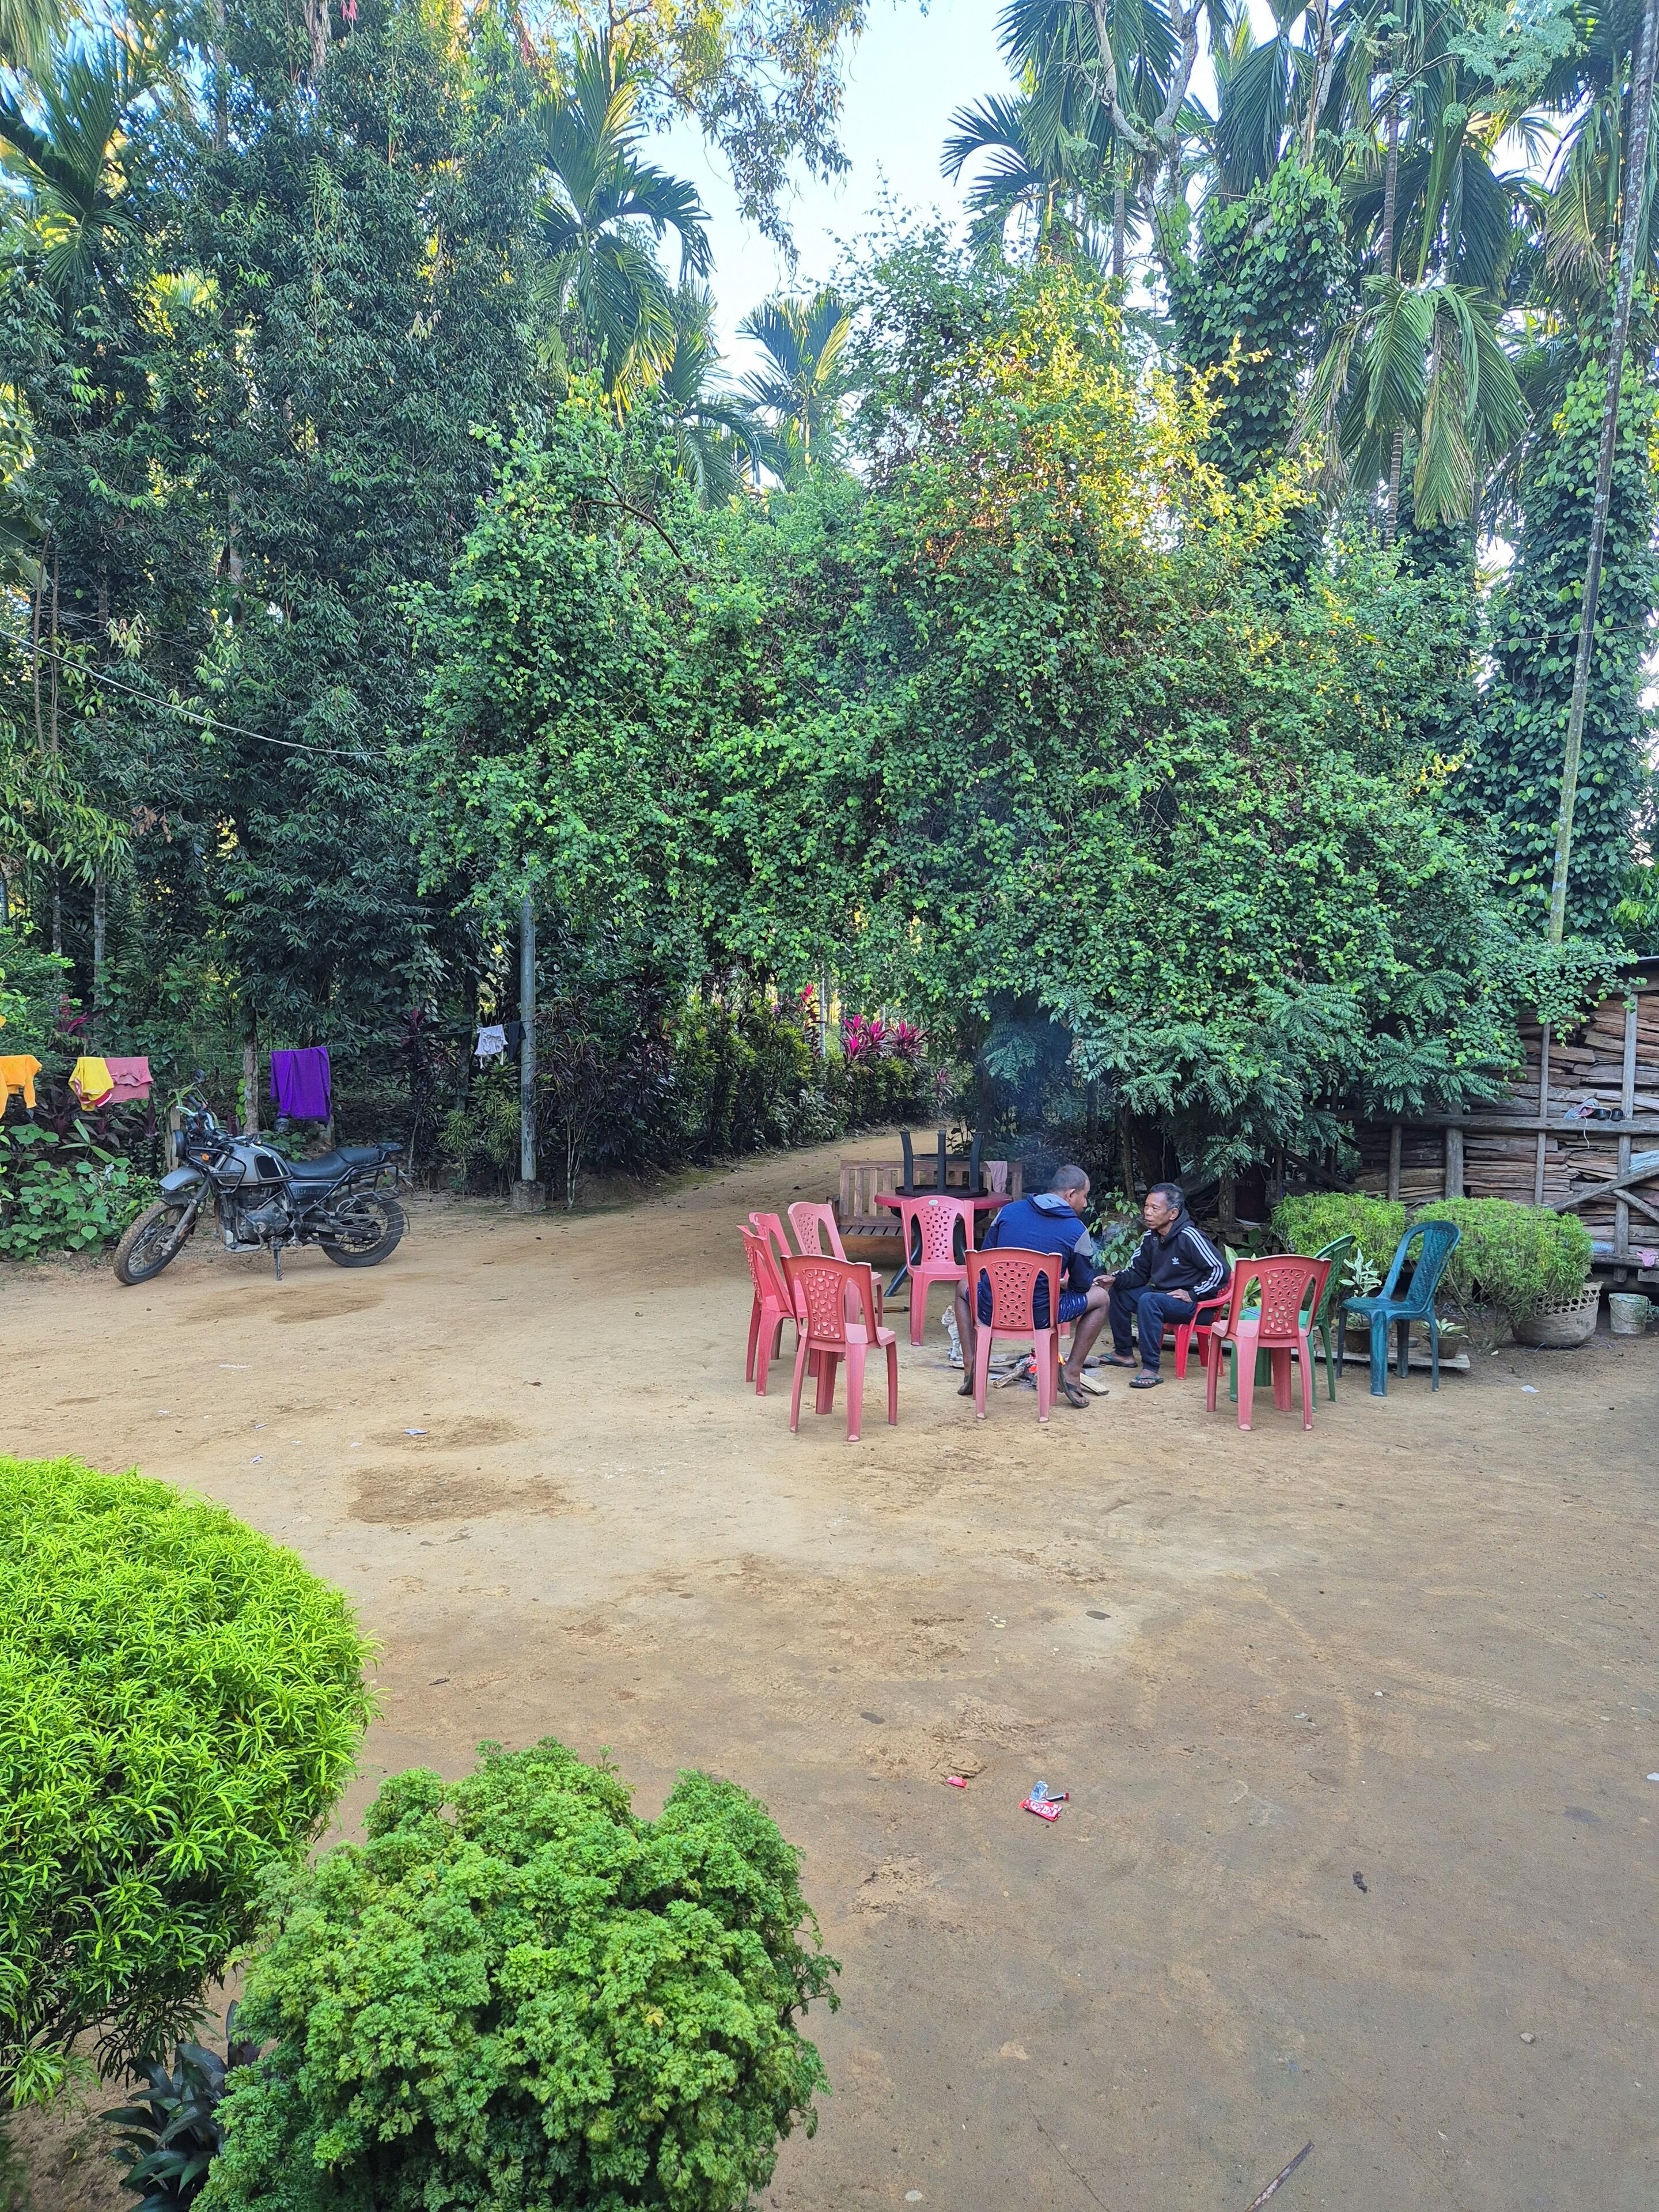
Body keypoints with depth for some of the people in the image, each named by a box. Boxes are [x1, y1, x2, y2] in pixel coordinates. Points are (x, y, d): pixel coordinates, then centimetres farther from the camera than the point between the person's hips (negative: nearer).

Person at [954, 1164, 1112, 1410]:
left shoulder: (1009, 1210, 4)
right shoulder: (1077, 1231, -5)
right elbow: (1082, 1285, 6)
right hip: (1040, 1317, -2)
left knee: (964, 1288, 38)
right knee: (1100, 1297, 21)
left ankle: (971, 1367, 24)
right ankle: (1072, 1372, 14)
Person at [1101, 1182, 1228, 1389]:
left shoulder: (1189, 1237, -21)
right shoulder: (1151, 1237, 3)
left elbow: (1220, 1270, -21)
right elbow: (1137, 1271, 11)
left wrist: (1193, 1294, -19)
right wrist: (1115, 1279, -9)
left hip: (1192, 1304, -9)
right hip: (1161, 1295, 9)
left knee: (1148, 1301, -33)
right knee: (1118, 1293, 4)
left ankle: (1151, 1370, -32)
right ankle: (1123, 1353, 16)